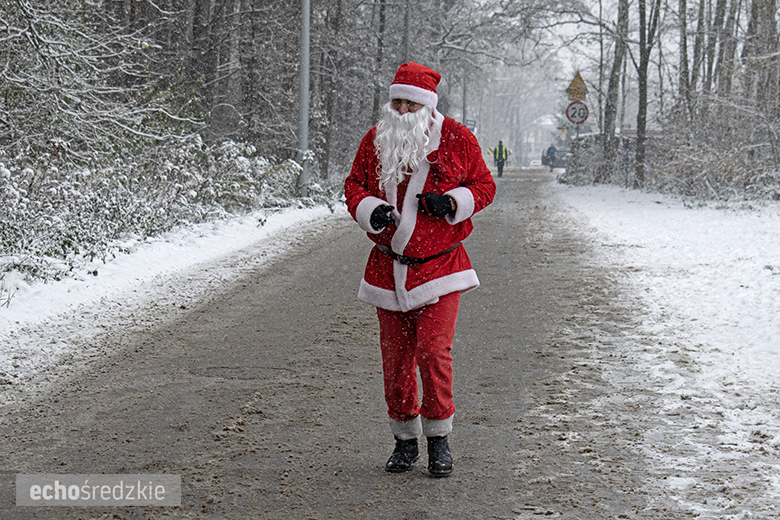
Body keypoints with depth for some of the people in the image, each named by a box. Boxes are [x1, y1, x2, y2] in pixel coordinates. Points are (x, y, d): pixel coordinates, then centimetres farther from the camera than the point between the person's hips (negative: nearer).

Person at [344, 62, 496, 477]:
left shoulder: (456, 139, -4)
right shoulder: (375, 140, 2)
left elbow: (484, 185, 5)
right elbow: (353, 186, 11)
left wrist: (452, 202, -15)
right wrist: (371, 210, -11)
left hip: (439, 266, -3)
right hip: (388, 267, 3)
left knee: (433, 350, -13)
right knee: (395, 356, 7)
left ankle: (439, 439, 4)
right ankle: (405, 439, 23)